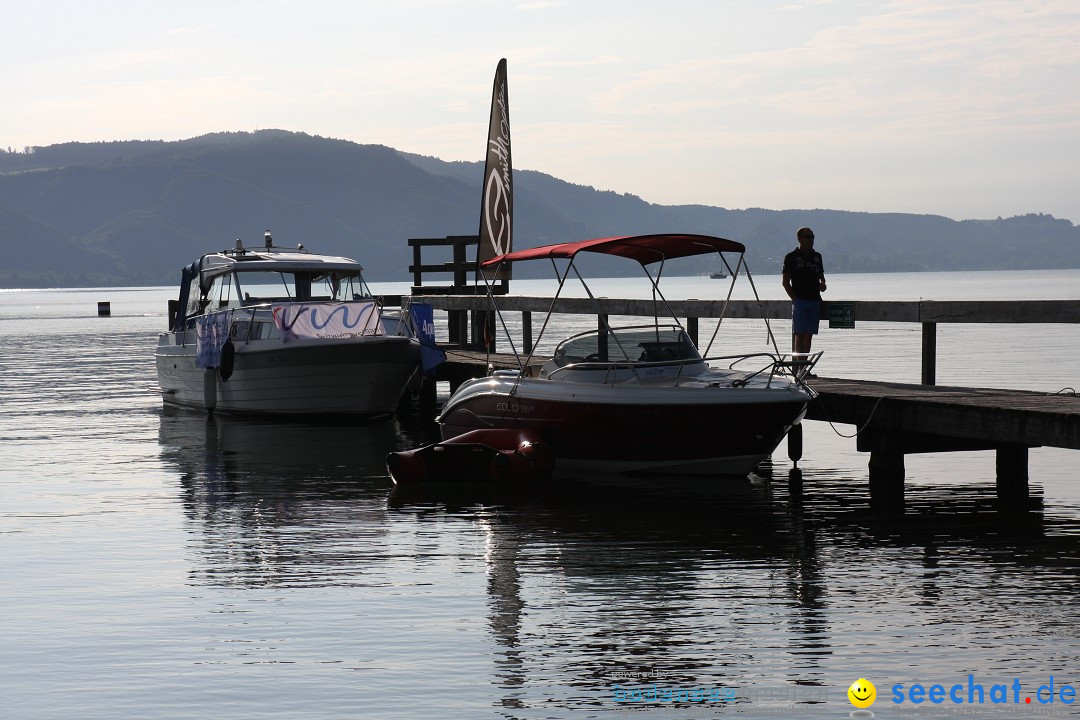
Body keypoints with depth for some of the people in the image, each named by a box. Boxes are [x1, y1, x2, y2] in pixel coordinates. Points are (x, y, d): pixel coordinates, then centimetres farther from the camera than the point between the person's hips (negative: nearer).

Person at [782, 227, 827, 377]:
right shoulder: (791, 257, 0)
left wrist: (822, 284, 1)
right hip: (800, 301, -5)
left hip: (815, 301, 5)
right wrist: (794, 298, -9)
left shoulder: (816, 257, 15)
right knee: (799, 335, -8)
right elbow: (785, 282, 0)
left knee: (809, 335, 5)